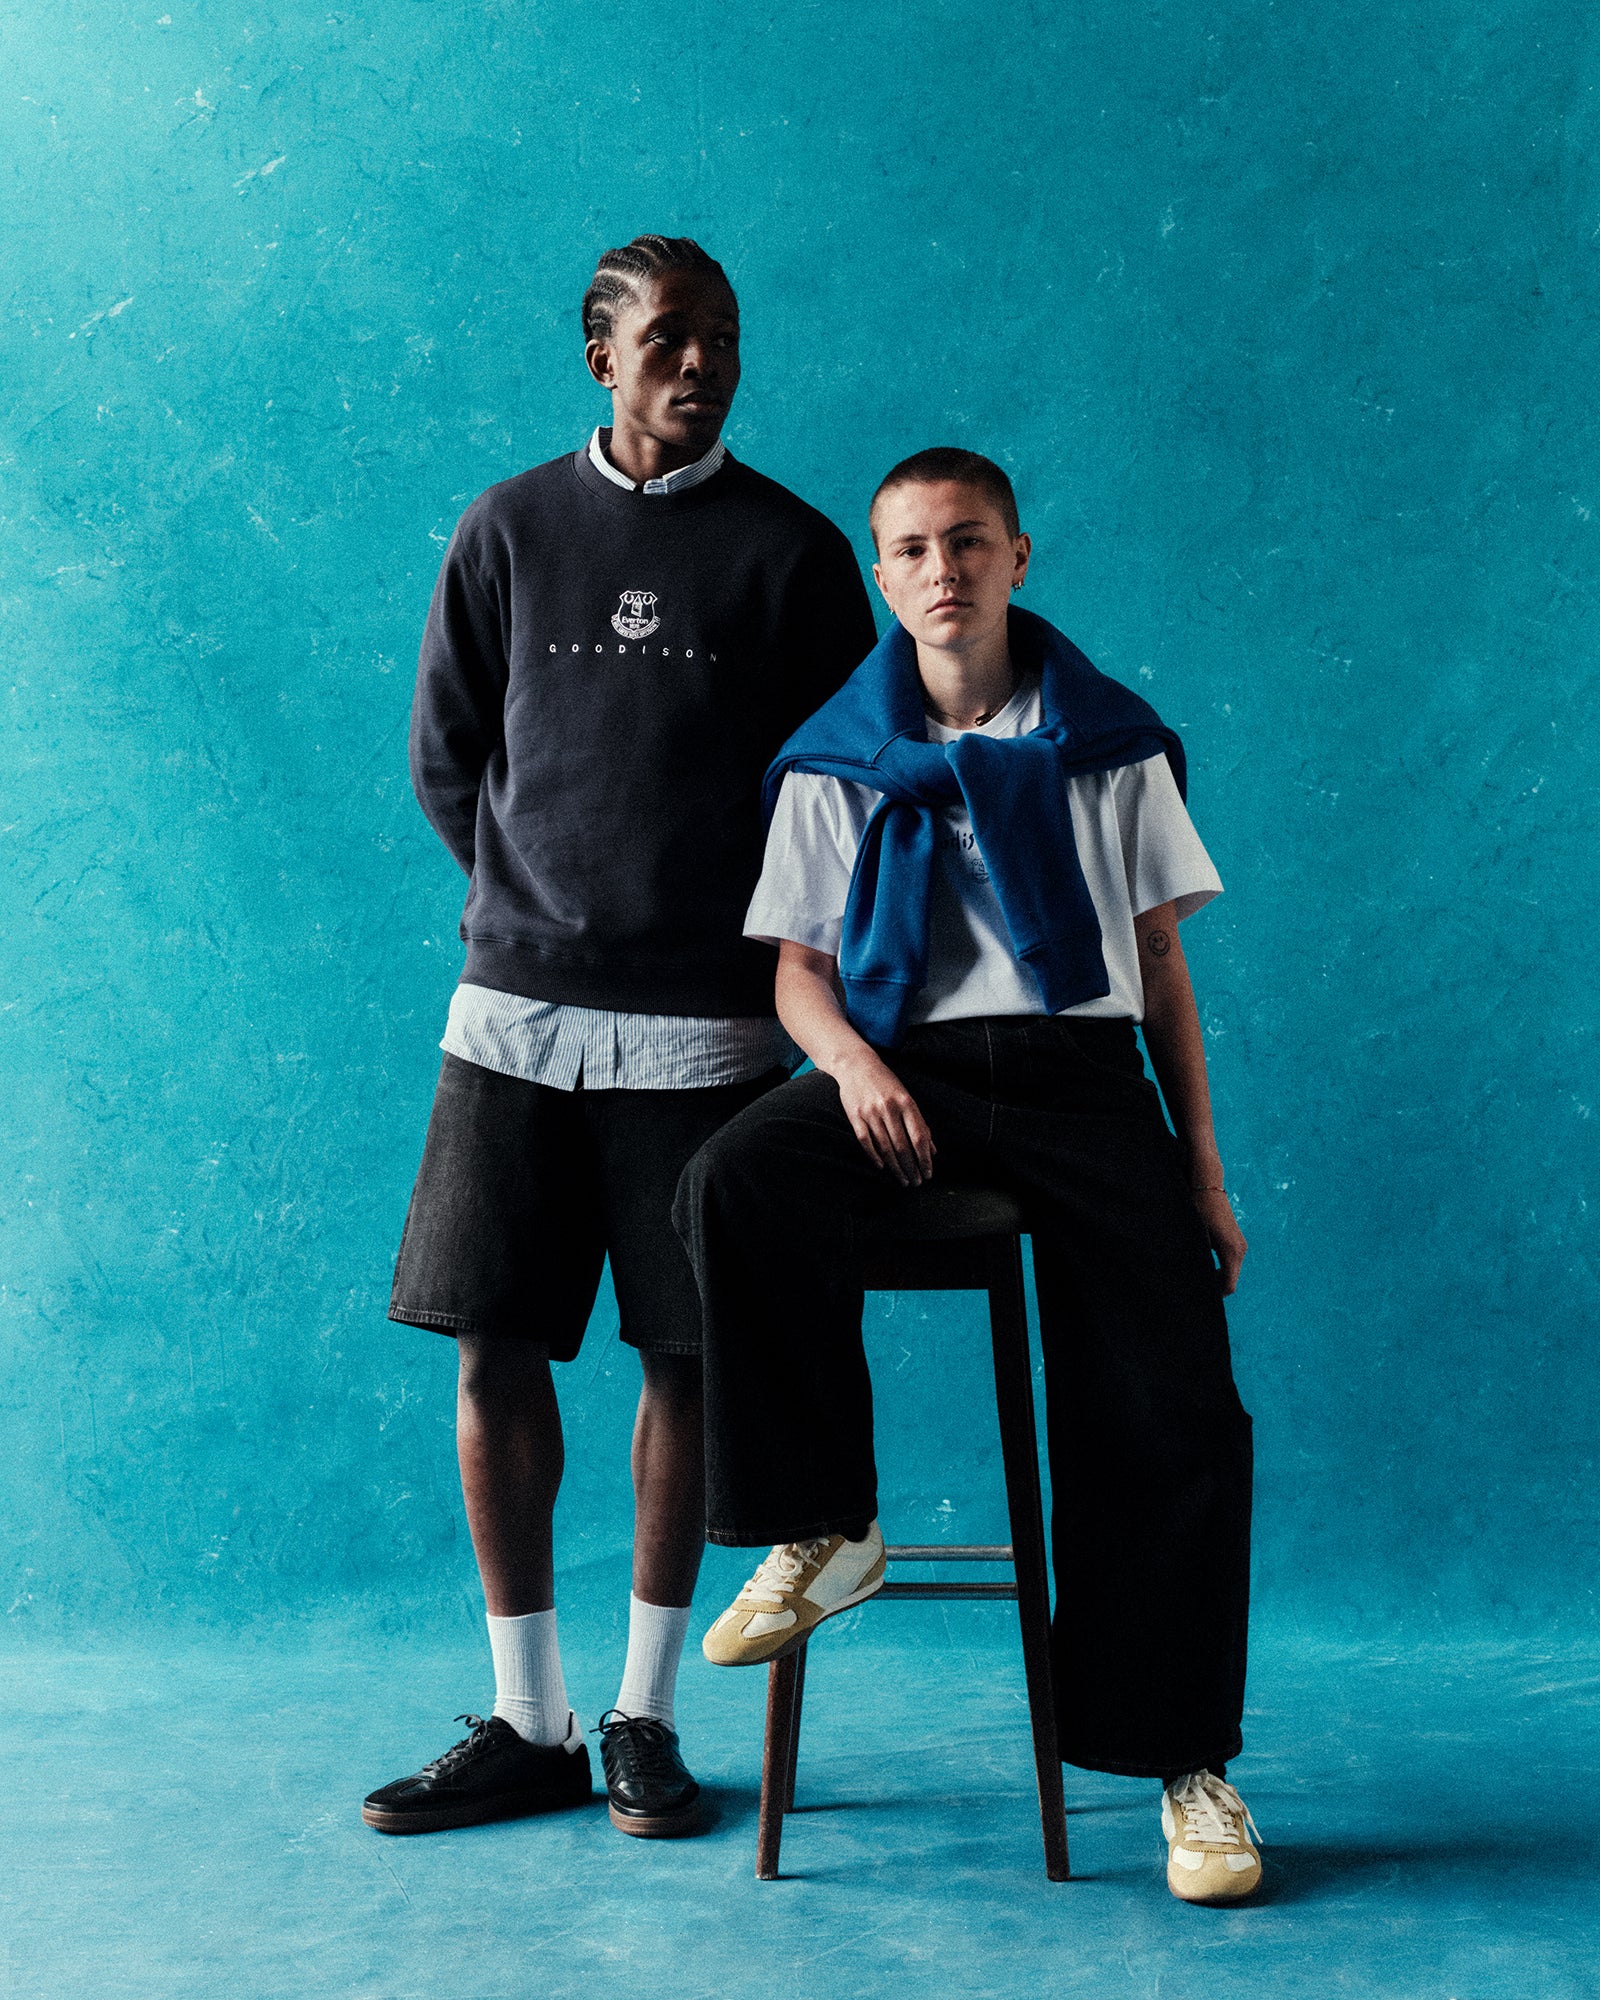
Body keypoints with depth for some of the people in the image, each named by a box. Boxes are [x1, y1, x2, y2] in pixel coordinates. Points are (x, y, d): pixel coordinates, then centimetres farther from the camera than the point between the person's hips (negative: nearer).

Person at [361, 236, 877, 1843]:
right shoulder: (505, 533, 8)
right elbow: (444, 760, 14)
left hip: (703, 1023, -2)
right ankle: (528, 1724, 15)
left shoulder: (792, 551, 3)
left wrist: (735, 932, 5)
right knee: (493, 1352, 2)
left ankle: (644, 1719, 16)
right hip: (516, 1008, 2)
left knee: (682, 1355, 1)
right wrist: (537, 906, 10)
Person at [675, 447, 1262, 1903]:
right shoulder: (836, 763, 11)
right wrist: (852, 1059, -14)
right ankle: (824, 1528, -16)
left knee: (1176, 1415, -15)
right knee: (737, 1184, -33)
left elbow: (1162, 963, 12)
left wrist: (1204, 1168, 6)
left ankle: (1186, 1758, 2)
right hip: (905, 1071, 0)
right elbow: (798, 966, 9)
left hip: (1083, 1073, 0)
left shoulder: (1112, 746, 11)